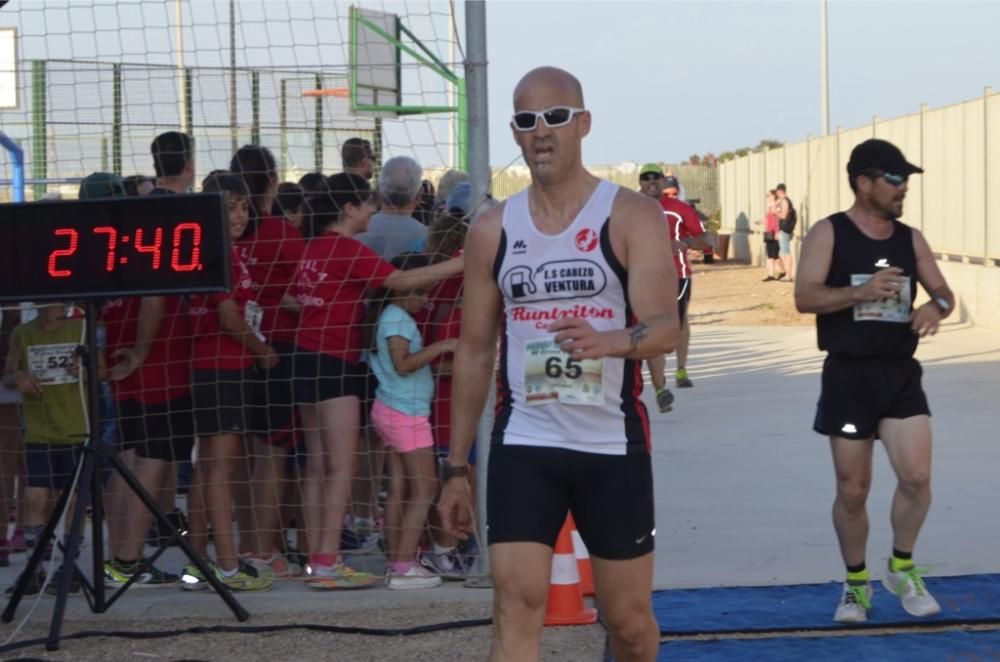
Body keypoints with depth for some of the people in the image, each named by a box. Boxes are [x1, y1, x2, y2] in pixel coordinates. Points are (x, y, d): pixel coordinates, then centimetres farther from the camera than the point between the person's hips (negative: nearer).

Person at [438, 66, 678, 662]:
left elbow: (666, 328, -17)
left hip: (615, 445, -1)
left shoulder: (633, 216, -5)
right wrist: (457, 467, 8)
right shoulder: (493, 230, 5)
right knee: (516, 611, -10)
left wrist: (606, 341, -40)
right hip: (523, 446, 2)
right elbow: (475, 353, 10)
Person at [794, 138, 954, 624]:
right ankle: (856, 583, 23)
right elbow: (804, 297, -14)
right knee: (852, 490, 4)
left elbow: (942, 291, 13)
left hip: (901, 372, 3)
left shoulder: (910, 238, 8)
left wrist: (936, 307, -11)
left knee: (917, 478, -9)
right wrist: (862, 292, -26)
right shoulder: (828, 234, -5)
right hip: (849, 375, -3)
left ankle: (901, 569, 15)